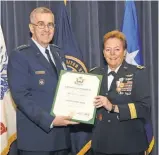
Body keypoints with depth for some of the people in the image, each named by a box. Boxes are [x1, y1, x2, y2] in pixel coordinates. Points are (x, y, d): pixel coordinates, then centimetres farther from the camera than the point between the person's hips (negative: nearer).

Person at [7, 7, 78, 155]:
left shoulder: (58, 53, 14)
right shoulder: (19, 55, -8)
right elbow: (21, 96, -16)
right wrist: (49, 120, -24)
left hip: (61, 135, 7)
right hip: (36, 137, -6)